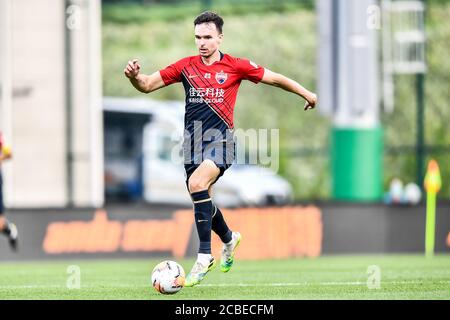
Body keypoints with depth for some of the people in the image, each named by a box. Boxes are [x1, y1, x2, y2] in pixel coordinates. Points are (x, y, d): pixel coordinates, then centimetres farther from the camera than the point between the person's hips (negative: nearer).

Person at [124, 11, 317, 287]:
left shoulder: (235, 67, -1)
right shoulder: (186, 66, 7)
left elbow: (275, 78, 9)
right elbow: (147, 85, 6)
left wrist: (307, 94, 14)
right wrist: (134, 75, -15)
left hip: (220, 138, -5)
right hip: (193, 140, 5)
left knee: (197, 184, -29)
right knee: (202, 199, 11)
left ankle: (205, 256, -23)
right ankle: (229, 239, 44)